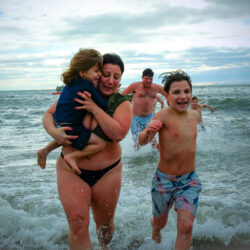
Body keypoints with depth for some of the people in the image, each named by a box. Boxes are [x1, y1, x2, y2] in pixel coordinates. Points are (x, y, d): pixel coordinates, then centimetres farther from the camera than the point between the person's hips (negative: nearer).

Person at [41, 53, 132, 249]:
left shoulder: (123, 104, -7)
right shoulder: (76, 93, -3)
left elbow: (118, 133, -23)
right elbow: (49, 114, 4)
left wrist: (95, 108, -27)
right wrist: (53, 132, -17)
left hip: (107, 172, 0)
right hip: (71, 169, 0)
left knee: (104, 224, 17)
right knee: (78, 225, -9)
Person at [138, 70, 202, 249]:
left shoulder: (194, 115, 0)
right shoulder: (163, 115, -19)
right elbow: (142, 142, -36)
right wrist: (148, 132, -54)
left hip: (189, 180, 3)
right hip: (164, 179, -3)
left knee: (186, 227, -8)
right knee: (160, 222, 18)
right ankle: (155, 228, 56)